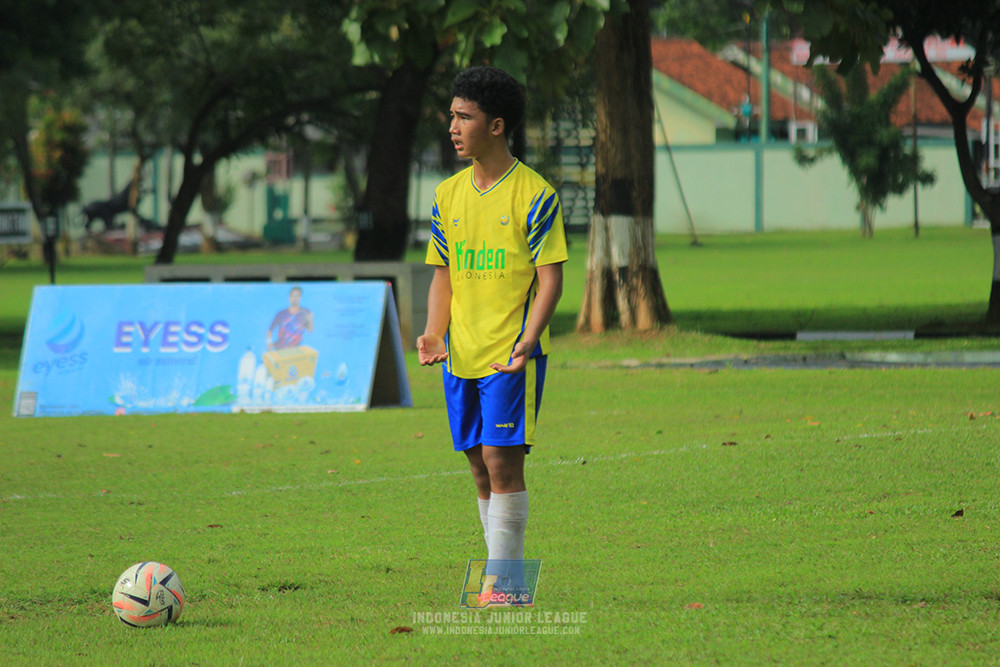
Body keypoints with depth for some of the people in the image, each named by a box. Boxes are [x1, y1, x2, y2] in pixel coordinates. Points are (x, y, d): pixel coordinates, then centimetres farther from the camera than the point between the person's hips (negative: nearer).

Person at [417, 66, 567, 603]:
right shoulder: (448, 195, 10)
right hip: (461, 355, 6)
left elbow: (550, 278, -9)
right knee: (480, 465, 9)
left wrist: (529, 339, -22)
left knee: (502, 459, -12)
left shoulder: (534, 195, -8)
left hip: (511, 356, -6)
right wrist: (434, 333, -1)